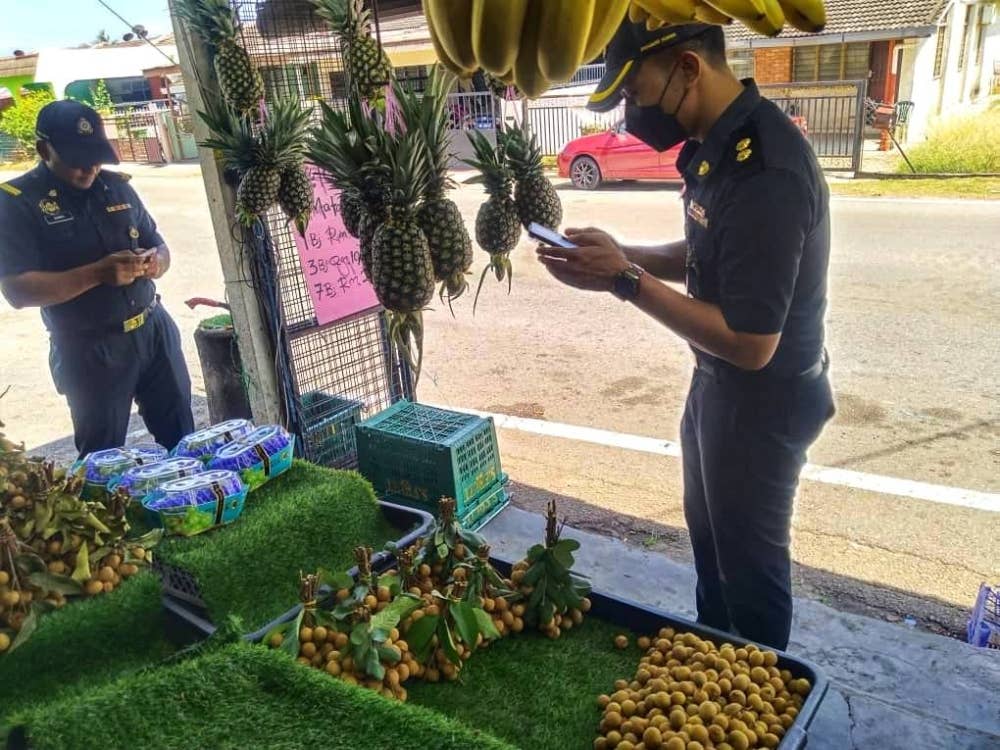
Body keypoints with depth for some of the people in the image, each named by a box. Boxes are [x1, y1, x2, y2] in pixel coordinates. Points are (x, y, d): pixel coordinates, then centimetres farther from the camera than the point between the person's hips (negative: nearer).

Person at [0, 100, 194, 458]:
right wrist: (97, 273, -27)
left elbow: (159, 245, 14)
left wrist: (155, 262, -11)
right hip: (89, 350, -4)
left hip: (154, 330, 4)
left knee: (183, 436, 14)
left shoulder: (117, 186, 6)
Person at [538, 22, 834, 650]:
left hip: (762, 403, -9)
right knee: (711, 541, 26)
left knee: (750, 561, 13)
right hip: (719, 386, 9)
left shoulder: (763, 168, -30)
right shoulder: (720, 141, 0)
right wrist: (622, 256, -5)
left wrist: (627, 281, -25)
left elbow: (750, 343, -30)